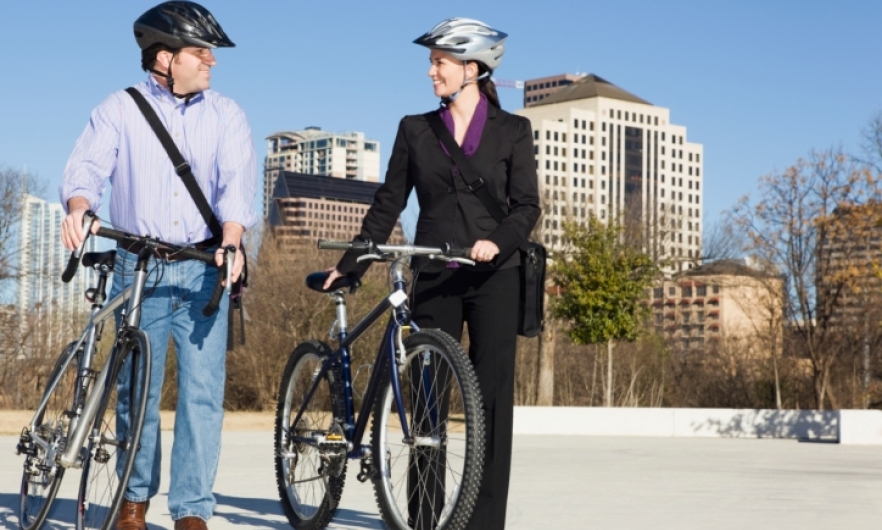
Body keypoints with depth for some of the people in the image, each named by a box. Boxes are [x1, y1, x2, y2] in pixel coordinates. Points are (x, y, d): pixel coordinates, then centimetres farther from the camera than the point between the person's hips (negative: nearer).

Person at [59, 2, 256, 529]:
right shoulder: (119, 110, 5)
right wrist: (78, 208, -30)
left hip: (204, 269, 0)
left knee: (203, 391, -6)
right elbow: (89, 166, -7)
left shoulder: (226, 115, 8)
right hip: (138, 268, 0)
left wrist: (230, 242, -23)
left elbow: (238, 183, -5)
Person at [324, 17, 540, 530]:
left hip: (494, 277, -2)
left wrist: (498, 241, -22)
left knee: (492, 397, -4)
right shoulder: (416, 130, 11)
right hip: (435, 278, 2)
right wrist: (350, 266, 6)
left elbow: (527, 205, -2)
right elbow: (388, 204, 12)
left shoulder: (512, 131, 5)